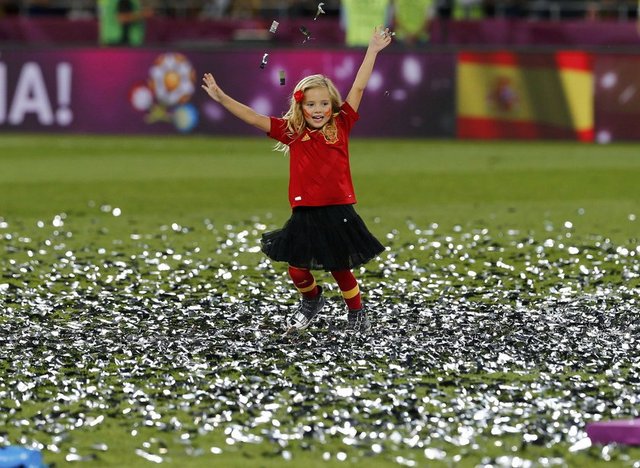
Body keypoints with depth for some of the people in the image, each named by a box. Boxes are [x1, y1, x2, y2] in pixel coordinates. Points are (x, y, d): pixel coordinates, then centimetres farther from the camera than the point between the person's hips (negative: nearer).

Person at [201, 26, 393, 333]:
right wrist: (221, 98, -10)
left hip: (338, 213, -1)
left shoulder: (341, 126, 1)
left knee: (340, 268, 9)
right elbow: (253, 118, -3)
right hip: (305, 214, 1)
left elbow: (358, 89, 0)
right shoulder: (292, 131, 1)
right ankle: (312, 301, 38)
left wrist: (372, 51, 0)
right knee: (297, 270, 6)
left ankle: (357, 313, 32)